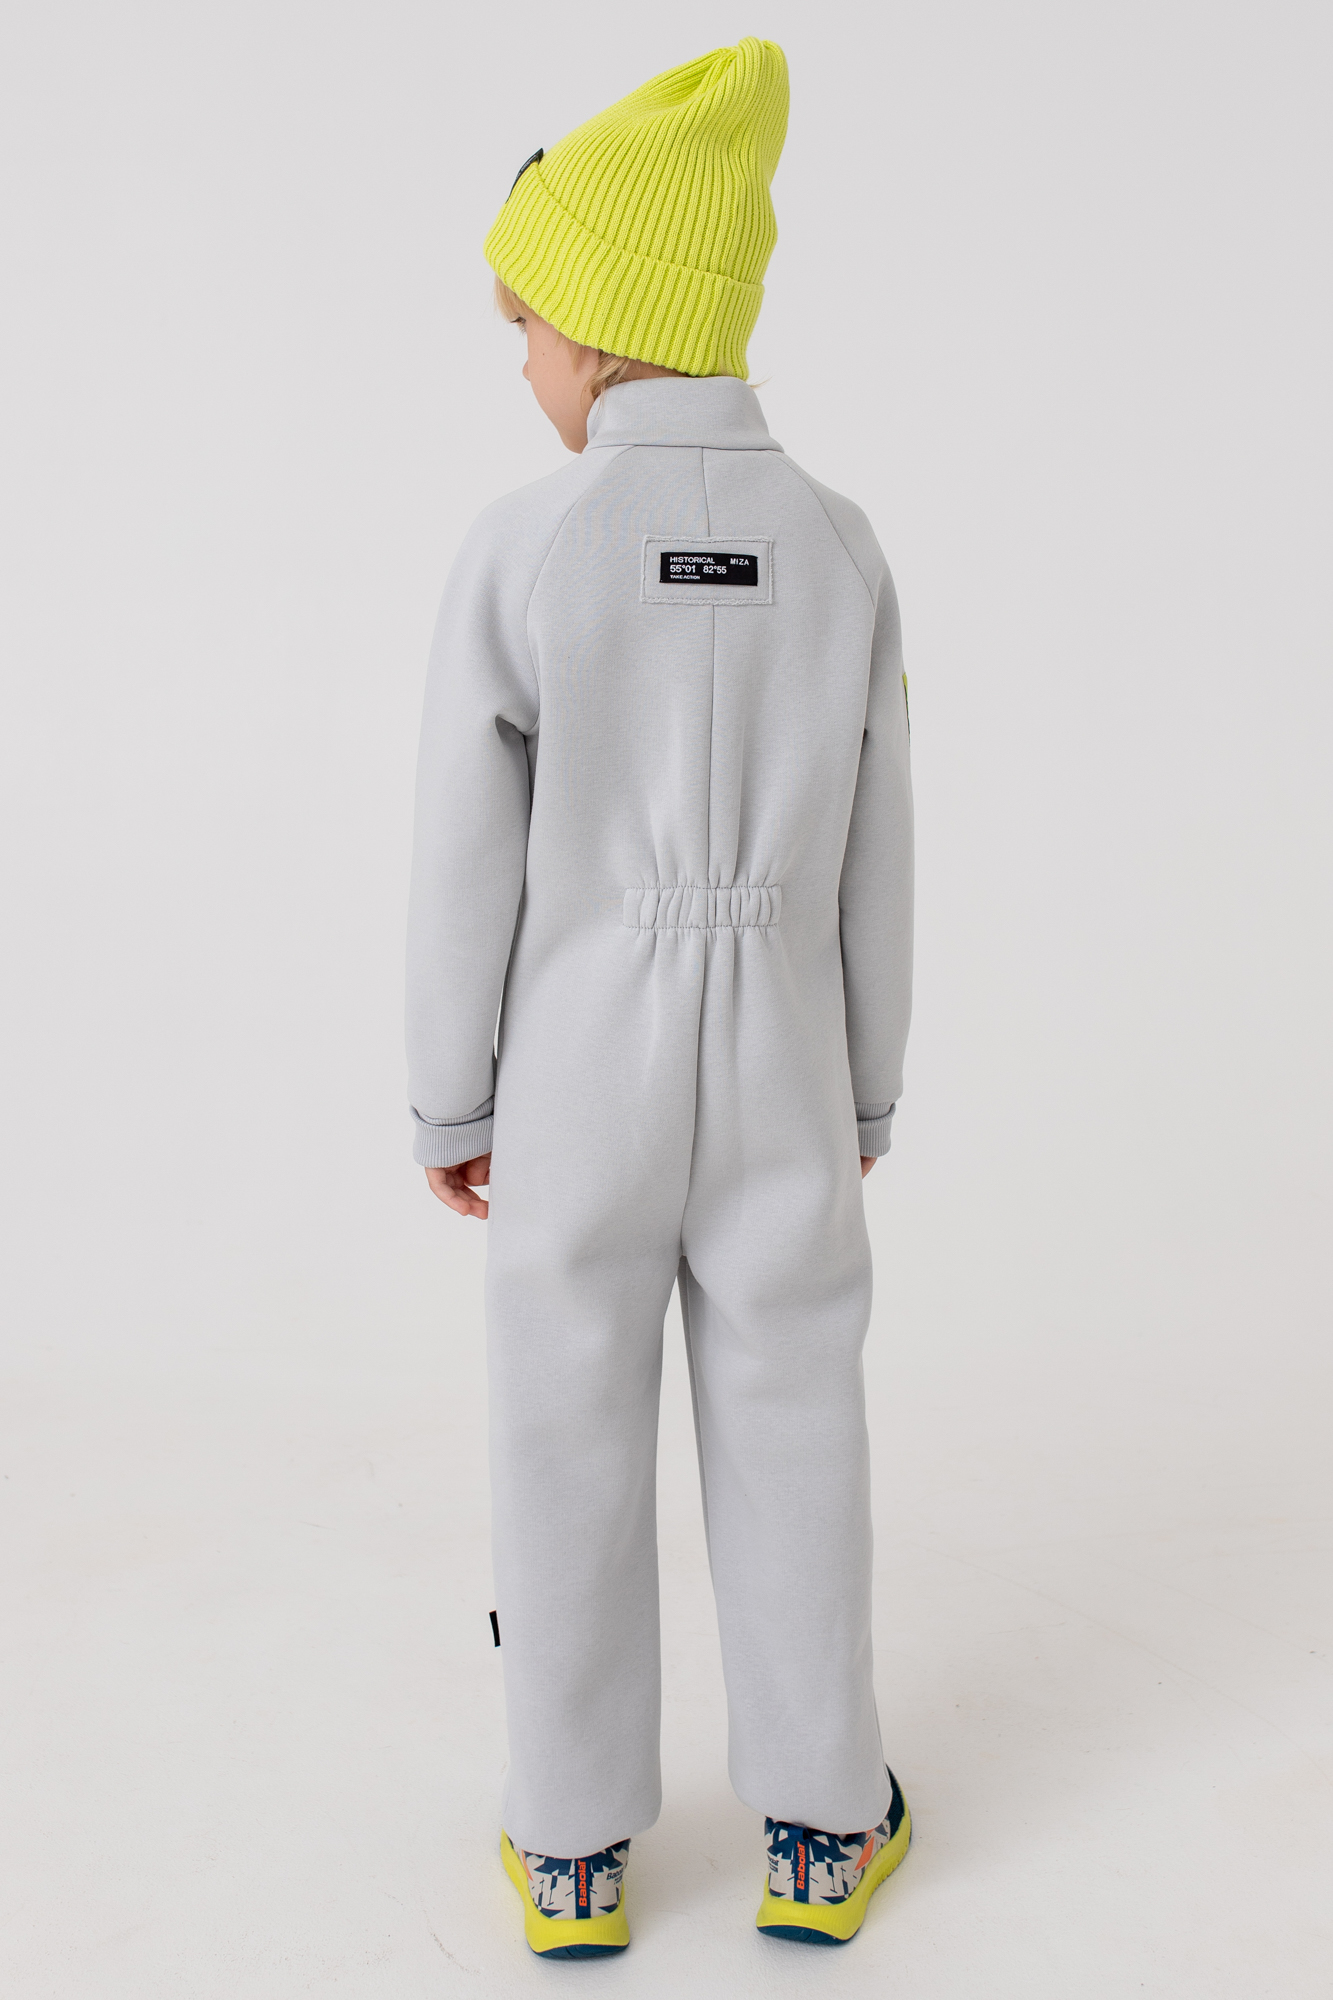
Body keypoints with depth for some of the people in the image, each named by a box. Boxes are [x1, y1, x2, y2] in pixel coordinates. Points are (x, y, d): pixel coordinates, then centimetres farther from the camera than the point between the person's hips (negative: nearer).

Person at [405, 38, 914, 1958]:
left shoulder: (519, 553, -14)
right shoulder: (841, 550, -5)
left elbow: (470, 866, -10)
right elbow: (872, 865, 0)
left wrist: (450, 1105, 3)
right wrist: (867, 1095, 12)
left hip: (582, 1083, -1)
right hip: (776, 1079, 2)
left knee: (573, 1444, 12)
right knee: (791, 1436, 14)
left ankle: (578, 1845, 26)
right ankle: (817, 1827, 28)